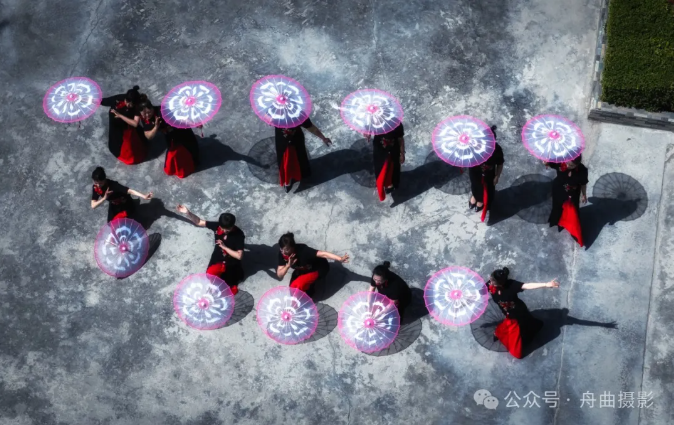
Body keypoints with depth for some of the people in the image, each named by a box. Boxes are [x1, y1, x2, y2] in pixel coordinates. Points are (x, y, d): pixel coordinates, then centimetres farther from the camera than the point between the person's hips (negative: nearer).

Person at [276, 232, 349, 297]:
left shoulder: (302, 250, -38)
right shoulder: (282, 254, -21)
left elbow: (323, 254, -46)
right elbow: (279, 275, -18)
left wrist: (340, 259, -57)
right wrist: (288, 265, -38)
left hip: (318, 269, -6)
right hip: (302, 270, 6)